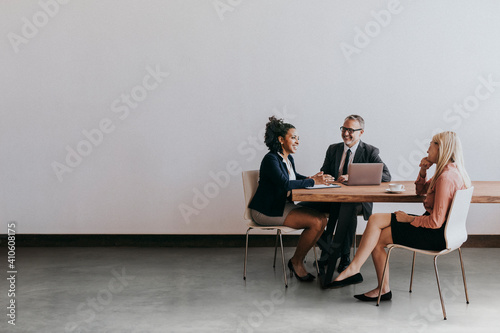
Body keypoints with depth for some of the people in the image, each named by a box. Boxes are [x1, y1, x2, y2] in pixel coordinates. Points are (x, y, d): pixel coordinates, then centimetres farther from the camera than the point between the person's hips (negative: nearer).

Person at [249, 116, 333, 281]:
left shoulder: (288, 159, 10)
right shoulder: (270, 159, -18)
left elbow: (294, 176, 27)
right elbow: (284, 183, -29)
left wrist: (312, 178, 5)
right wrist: (312, 181, -24)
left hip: (284, 205, 9)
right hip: (267, 210, -9)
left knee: (322, 218, -8)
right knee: (315, 222, -19)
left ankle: (298, 260, 2)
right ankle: (296, 262, 0)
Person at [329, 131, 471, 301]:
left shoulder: (446, 177, -22)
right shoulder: (452, 171, 10)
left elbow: (436, 222, -24)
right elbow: (420, 190, 24)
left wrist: (409, 219, -10)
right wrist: (423, 171, 5)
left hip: (435, 235, -10)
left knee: (376, 238, -8)